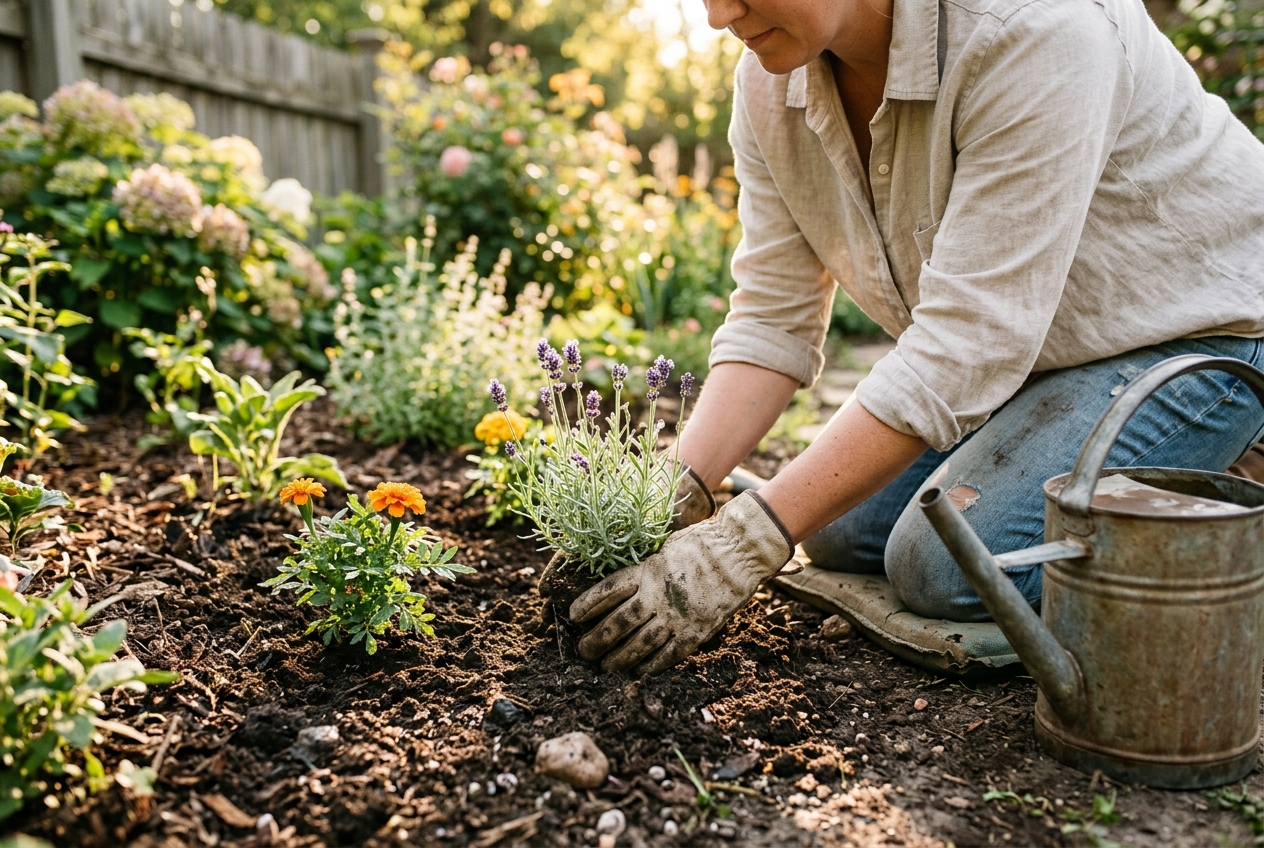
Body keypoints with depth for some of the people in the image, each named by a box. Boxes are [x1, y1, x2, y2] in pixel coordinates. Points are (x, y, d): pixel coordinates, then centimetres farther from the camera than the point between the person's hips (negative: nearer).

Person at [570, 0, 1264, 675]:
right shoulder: (769, 81, -11)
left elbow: (969, 341, -36)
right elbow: (773, 319, -9)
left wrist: (744, 544, -38)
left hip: (1195, 332, -7)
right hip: (1001, 338, 7)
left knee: (951, 564, -21)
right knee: (842, 533, 2)